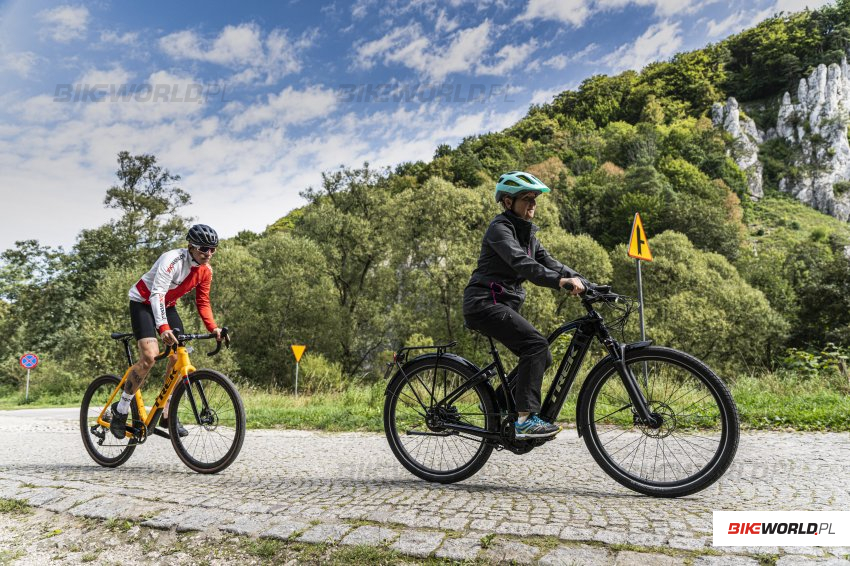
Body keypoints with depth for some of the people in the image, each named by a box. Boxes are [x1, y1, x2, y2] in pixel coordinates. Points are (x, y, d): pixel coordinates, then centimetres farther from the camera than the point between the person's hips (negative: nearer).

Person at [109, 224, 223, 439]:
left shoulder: (205, 270, -8)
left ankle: (167, 415, 6)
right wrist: (163, 328, -51)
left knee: (178, 357, -5)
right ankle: (120, 409, -4)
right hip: (143, 301, -7)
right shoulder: (173, 259, -30)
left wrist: (213, 328, -17)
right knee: (150, 355, -23)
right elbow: (157, 294, -38)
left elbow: (203, 302, -2)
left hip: (167, 306, 7)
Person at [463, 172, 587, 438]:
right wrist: (561, 280, -38)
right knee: (536, 343, -22)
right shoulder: (500, 228, -11)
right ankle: (526, 419, -19)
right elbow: (520, 263, -27)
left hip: (505, 304, 9)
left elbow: (548, 262, 10)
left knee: (541, 357, 4)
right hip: (484, 303, -9)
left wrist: (586, 284, -4)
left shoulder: (526, 233, 18)